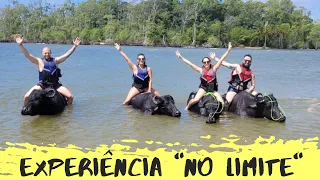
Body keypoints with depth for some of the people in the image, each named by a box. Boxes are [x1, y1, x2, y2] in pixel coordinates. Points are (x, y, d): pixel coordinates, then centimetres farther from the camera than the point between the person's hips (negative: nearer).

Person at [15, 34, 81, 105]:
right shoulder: (39, 61, 2)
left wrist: (74, 46, -4)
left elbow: (67, 54, 6)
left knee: (70, 97, -11)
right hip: (42, 84, -2)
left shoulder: (55, 60, 10)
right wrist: (21, 45, -23)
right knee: (26, 97, -16)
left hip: (55, 84, 2)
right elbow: (28, 55, -9)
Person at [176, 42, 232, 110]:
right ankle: (186, 108, 5)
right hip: (203, 88, -1)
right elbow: (190, 63, -4)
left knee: (222, 103, -12)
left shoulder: (214, 68, -2)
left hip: (213, 89, 1)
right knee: (195, 100, -24)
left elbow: (222, 59, -6)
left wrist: (228, 50, -12)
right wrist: (181, 57, -7)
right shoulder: (201, 70, -2)